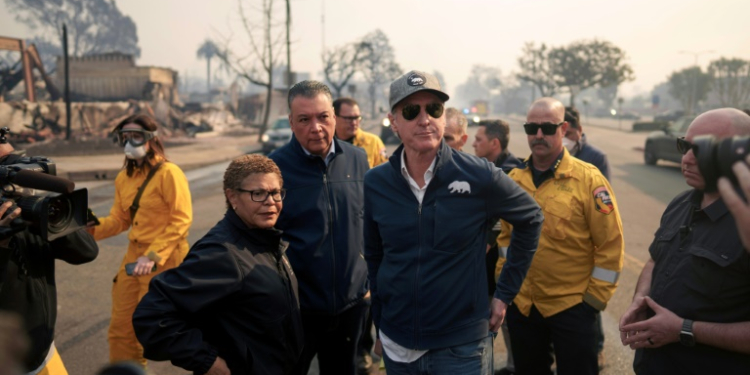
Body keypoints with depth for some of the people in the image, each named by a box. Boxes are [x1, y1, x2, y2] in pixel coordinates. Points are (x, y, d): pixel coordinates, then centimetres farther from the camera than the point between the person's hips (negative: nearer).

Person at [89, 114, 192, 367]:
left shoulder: (168, 173, -13)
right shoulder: (124, 178, 9)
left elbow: (181, 220, -18)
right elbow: (119, 220, 11)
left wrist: (153, 256, -23)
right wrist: (91, 227, -8)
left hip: (164, 260, -7)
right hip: (134, 255, 7)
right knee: (120, 327, 13)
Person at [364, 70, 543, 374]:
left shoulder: (478, 176, -12)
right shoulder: (375, 183, -4)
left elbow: (531, 219, 2)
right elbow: (374, 256, 8)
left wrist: (505, 292, 3)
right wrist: (380, 320, 10)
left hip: (462, 346, -3)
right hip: (396, 345, 3)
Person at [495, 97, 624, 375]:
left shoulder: (588, 178, -11)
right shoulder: (514, 179, 3)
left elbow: (610, 244, -10)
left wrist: (595, 297, -9)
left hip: (572, 307, -4)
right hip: (521, 305, 5)